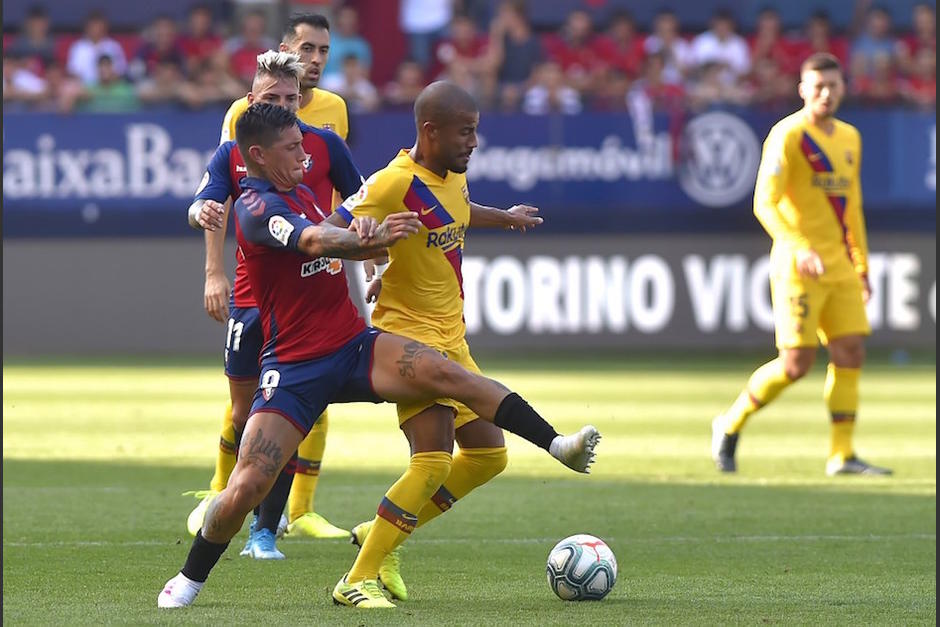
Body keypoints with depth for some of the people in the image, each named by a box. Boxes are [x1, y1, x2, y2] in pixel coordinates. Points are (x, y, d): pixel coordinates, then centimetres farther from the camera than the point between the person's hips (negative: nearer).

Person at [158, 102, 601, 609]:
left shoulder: (299, 195, 15)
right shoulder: (255, 207, -13)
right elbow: (312, 241, -29)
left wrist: (361, 234, -10)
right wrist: (371, 238, -44)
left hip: (355, 347, 6)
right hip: (293, 367, -6)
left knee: (449, 375, -18)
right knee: (246, 487, -12)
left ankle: (558, 445, -23)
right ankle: (189, 579, 12)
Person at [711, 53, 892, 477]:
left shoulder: (849, 139, 15)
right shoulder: (788, 136, -10)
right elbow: (764, 203, -17)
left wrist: (862, 268, 21)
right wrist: (797, 248, -30)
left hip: (839, 267, 7)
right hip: (798, 267, -7)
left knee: (851, 353, -1)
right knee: (796, 363, -9)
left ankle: (842, 455, 5)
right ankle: (730, 426, 10)